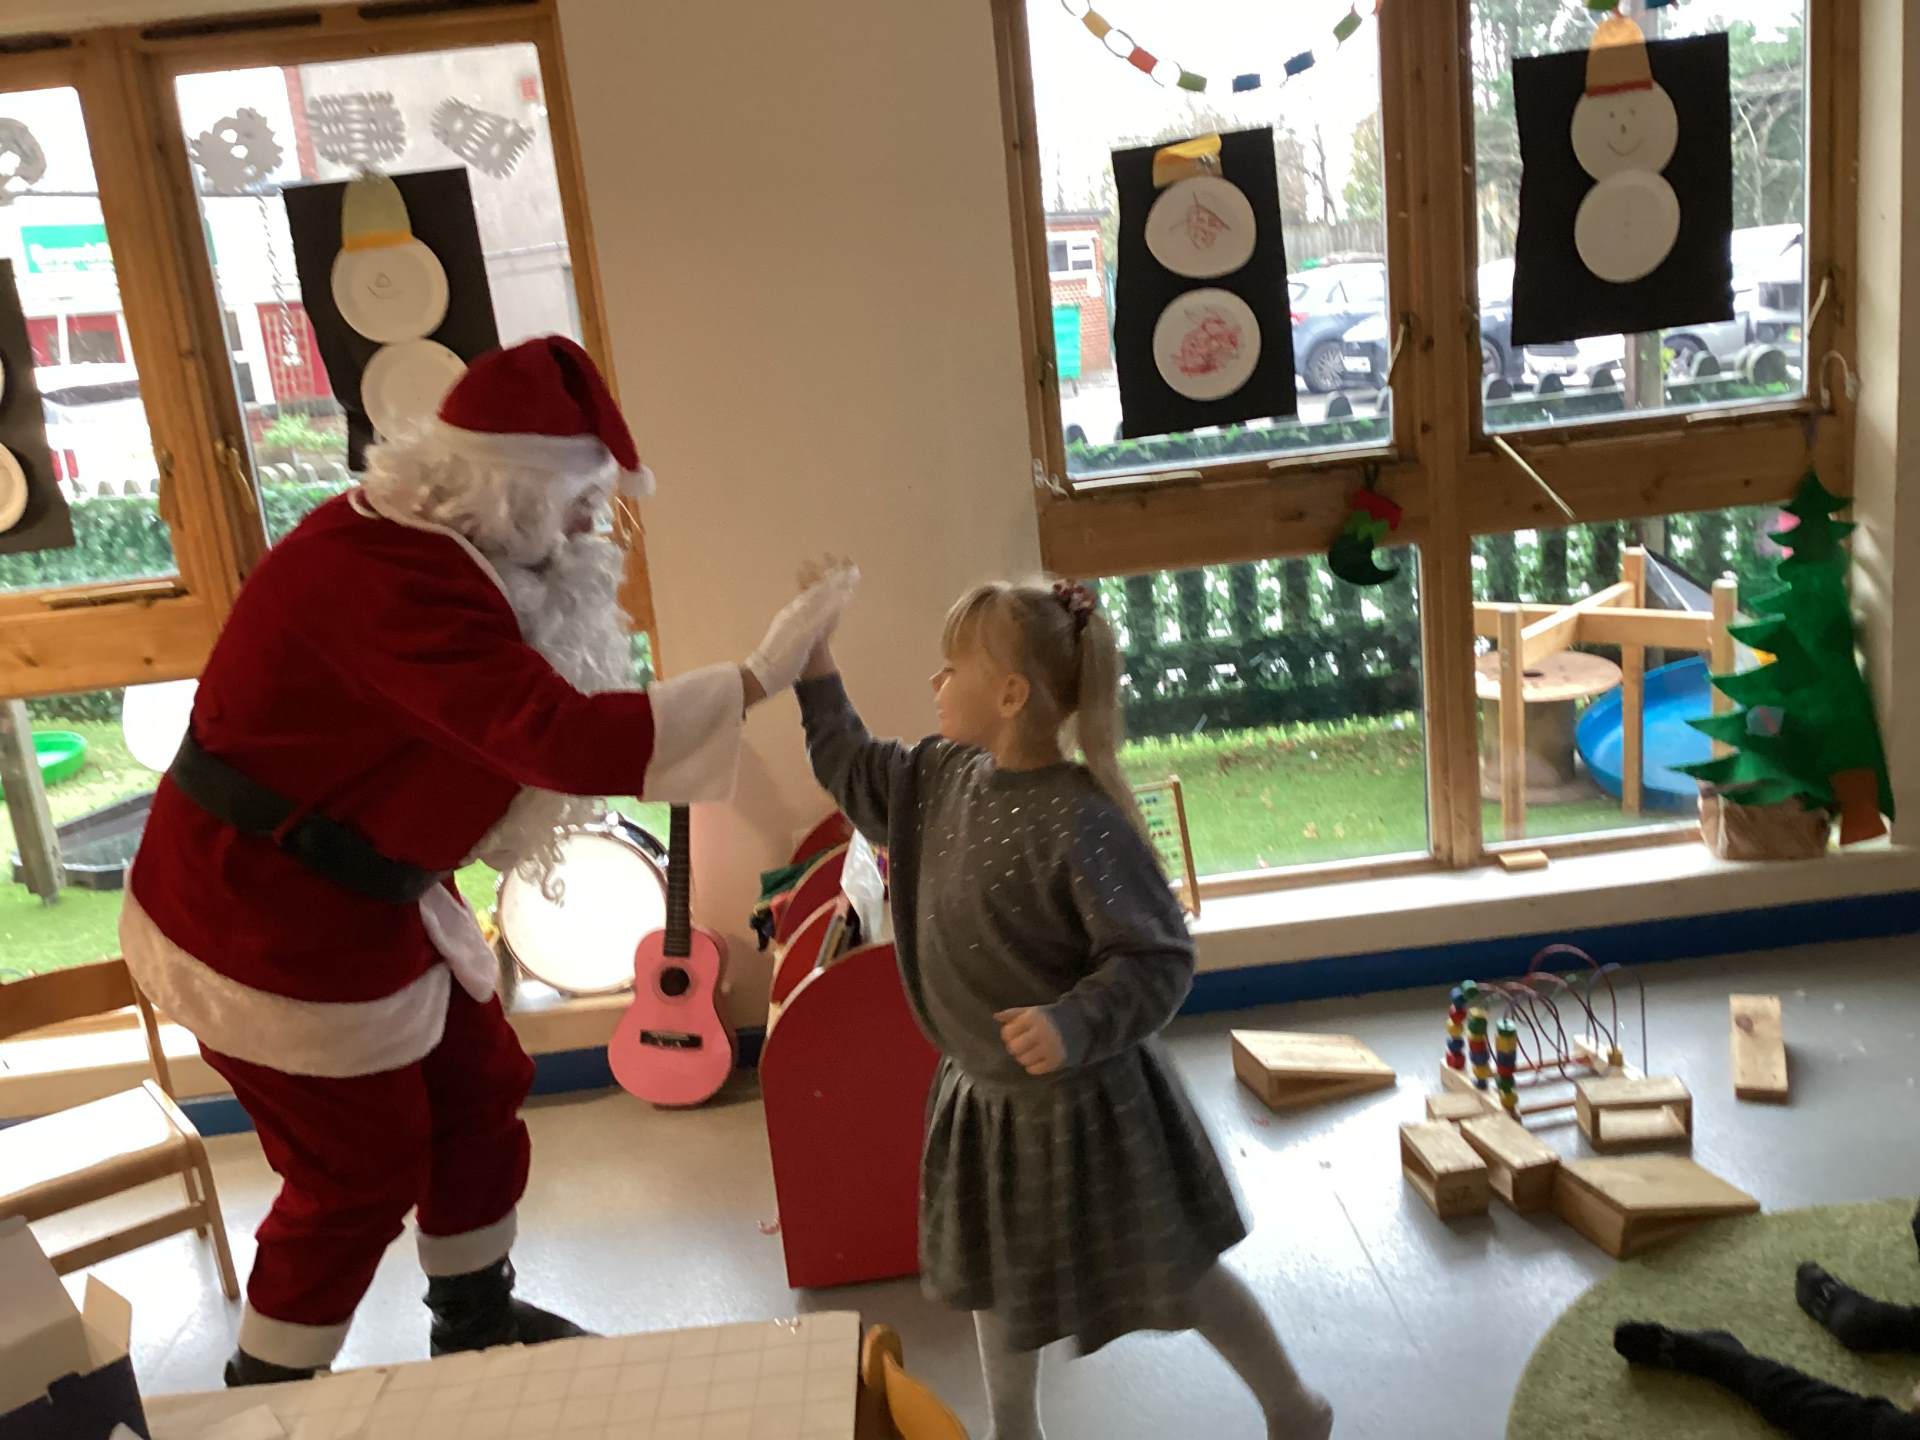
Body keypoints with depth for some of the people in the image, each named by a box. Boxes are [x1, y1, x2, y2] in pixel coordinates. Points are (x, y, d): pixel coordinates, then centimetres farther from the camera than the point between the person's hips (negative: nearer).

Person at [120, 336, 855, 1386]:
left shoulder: (425, 548, 3)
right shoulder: (394, 577, -31)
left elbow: (519, 726, 5)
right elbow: (568, 738, -38)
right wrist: (759, 678, -35)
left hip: (351, 896, 10)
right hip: (266, 915, -10)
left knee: (479, 1090, 18)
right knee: (362, 1168, 5)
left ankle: (474, 1319, 39)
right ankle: (269, 1400, 29)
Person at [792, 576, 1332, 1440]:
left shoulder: (1078, 821, -28)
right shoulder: (945, 776, -4)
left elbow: (1158, 959, -24)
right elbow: (852, 772, 12)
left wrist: (1075, 1025, -39)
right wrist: (814, 664, 5)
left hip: (1080, 1102, -7)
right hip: (984, 1096, 7)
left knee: (1174, 1276, 12)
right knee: (997, 1277, 23)